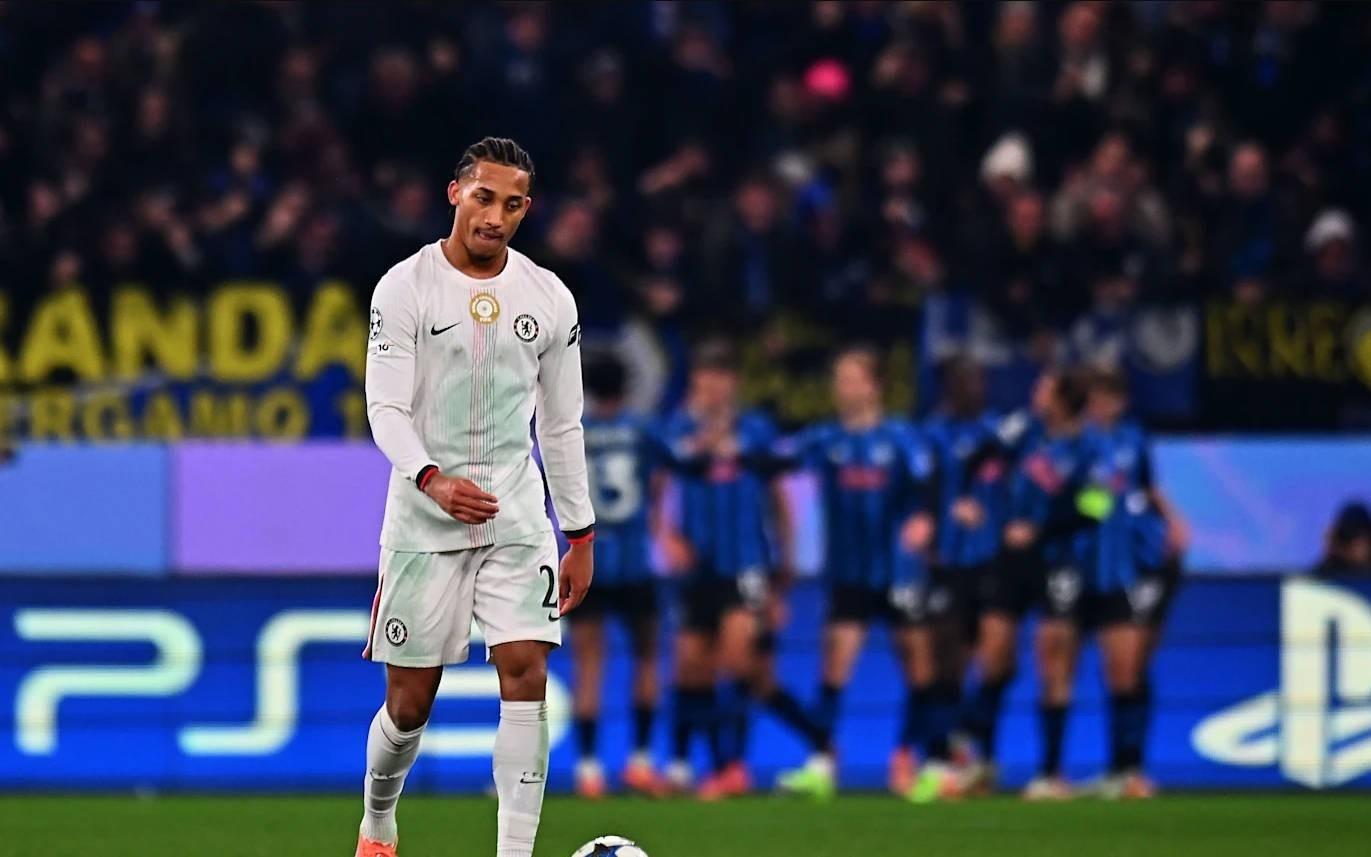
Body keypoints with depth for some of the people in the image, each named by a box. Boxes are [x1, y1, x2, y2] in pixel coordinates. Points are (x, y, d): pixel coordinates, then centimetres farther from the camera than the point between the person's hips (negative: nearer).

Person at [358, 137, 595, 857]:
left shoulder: (548, 298, 5)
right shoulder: (405, 288, -6)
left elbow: (561, 424, 12)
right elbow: (386, 410, -12)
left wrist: (580, 534, 10)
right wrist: (432, 479, -30)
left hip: (517, 514, 2)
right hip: (423, 519, -2)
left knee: (525, 672, -14)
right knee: (410, 703, 3)